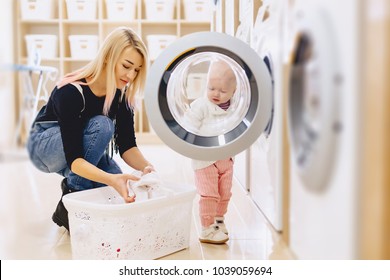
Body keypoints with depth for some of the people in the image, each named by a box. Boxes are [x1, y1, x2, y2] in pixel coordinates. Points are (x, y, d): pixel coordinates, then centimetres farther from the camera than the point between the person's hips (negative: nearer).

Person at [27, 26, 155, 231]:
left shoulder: (122, 93, -15)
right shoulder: (71, 91, -34)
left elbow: (126, 145, -15)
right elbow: (74, 158, -39)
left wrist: (146, 167, -36)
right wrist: (112, 179, -55)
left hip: (84, 147, 5)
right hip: (45, 145, -5)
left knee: (122, 193, -17)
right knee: (101, 126, -35)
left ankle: (71, 183, 11)